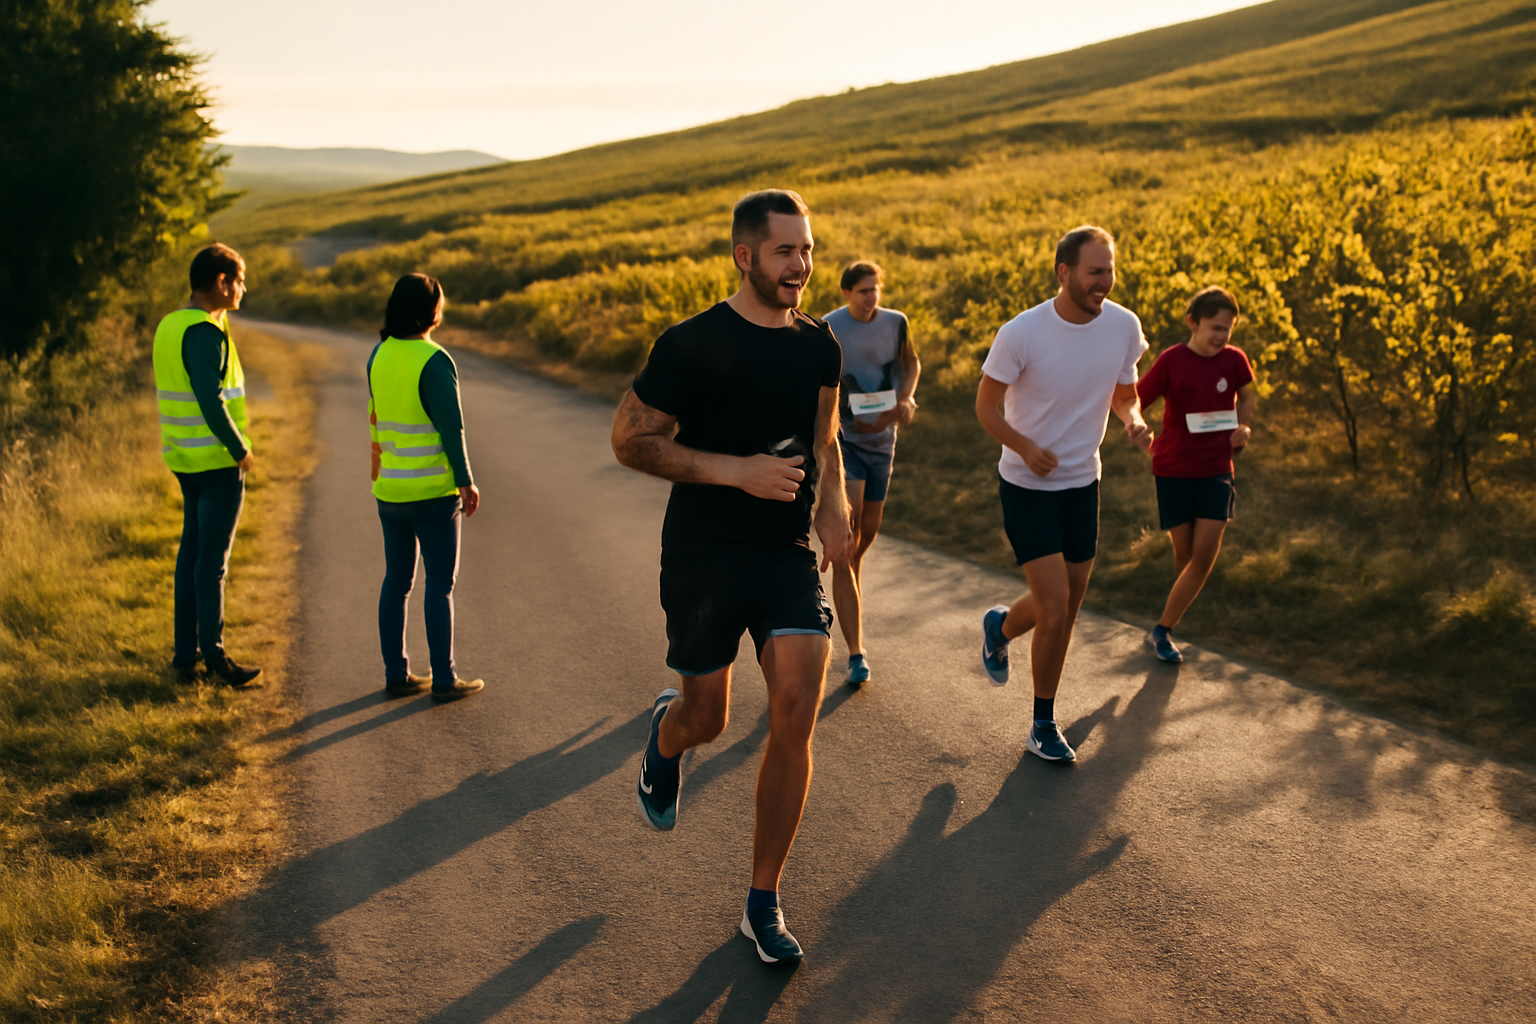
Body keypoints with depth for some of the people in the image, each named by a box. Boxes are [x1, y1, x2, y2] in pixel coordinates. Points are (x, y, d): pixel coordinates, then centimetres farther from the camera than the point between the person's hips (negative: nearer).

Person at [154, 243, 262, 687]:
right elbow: (210, 400, -23)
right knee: (212, 561, -3)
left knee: (191, 554, 13)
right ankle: (213, 656, 2)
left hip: (184, 458, 9)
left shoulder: (169, 326, 12)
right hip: (217, 461, -9)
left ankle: (186, 654, 18)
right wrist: (240, 450, -15)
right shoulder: (204, 332, -17)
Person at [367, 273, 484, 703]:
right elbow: (451, 427, -16)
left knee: (397, 580, 13)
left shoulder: (379, 356, 5)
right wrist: (466, 481, -9)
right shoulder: (434, 361, -16)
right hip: (432, 489, -7)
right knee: (440, 584, 1)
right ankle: (443, 679, 5)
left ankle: (396, 674, 18)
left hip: (389, 489, 7)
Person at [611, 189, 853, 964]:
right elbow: (629, 438, -9)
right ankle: (666, 735, 50)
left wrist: (834, 507, 0)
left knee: (795, 718, -9)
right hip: (704, 556, -3)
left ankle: (763, 905, 4)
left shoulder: (819, 347, 5)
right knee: (707, 719, 8)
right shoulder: (692, 345, -11)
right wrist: (738, 471, -19)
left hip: (789, 555, 3)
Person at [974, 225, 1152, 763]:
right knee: (1056, 611, -10)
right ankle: (1044, 727, 10)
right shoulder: (1021, 333, -18)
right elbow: (985, 404, -8)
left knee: (1067, 606, 13)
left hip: (1083, 483, 5)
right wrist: (1026, 448, -25)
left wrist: (1134, 421, -14)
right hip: (1027, 487, -5)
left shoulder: (1124, 325, -6)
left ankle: (1000, 627, 46)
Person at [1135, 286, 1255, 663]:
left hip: (1216, 470, 2)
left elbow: (1245, 395, 18)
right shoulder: (1172, 360, -13)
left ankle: (1162, 630, 4)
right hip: (1173, 470, -2)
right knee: (1185, 555, 5)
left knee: (1204, 555, -8)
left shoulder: (1233, 360, -3)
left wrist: (1243, 427, 0)